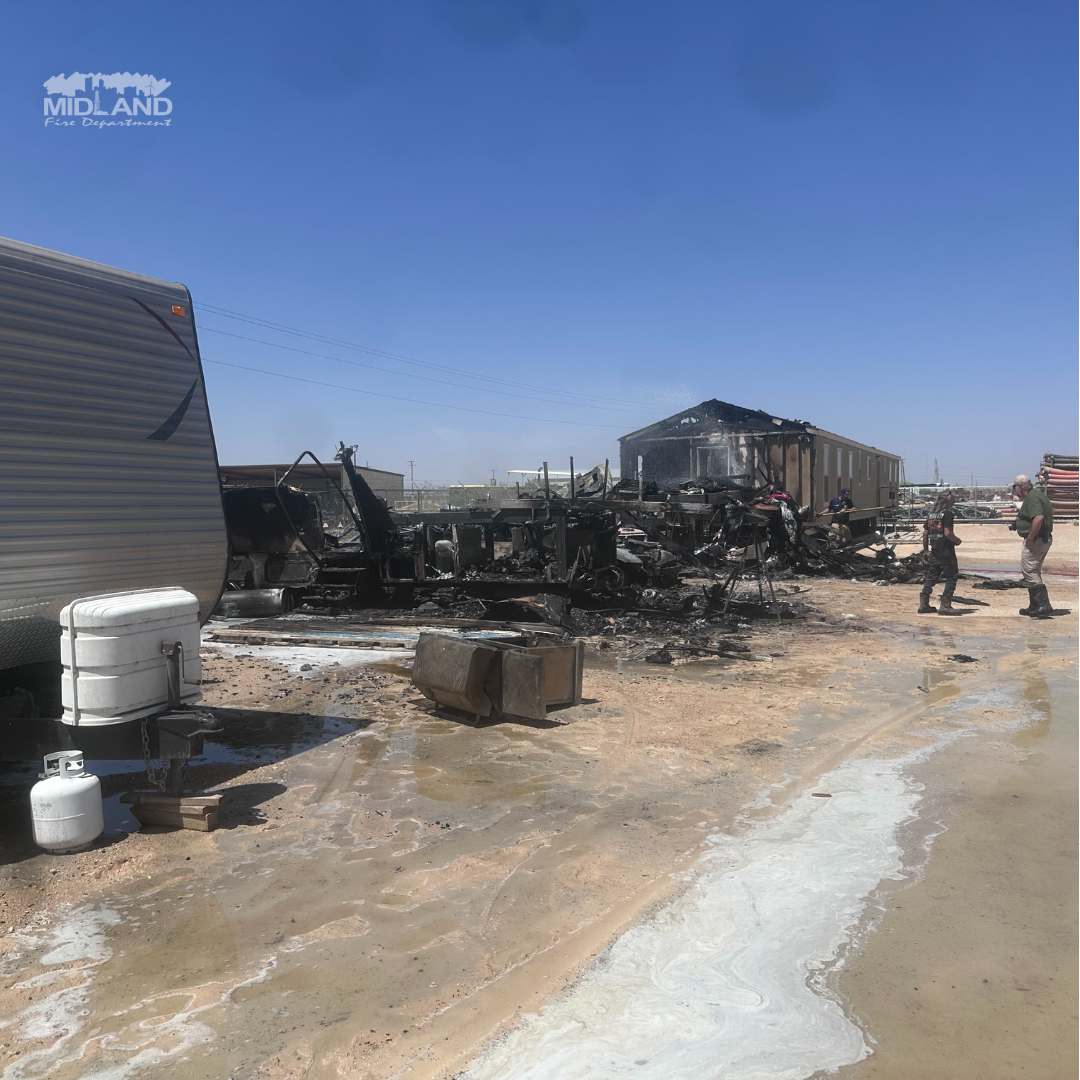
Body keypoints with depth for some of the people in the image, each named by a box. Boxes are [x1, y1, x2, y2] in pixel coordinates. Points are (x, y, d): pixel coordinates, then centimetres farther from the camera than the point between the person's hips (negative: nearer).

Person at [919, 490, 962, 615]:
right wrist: (957, 541, -3)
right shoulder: (947, 514, -12)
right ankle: (945, 605, -1)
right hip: (946, 553, -7)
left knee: (930, 578, 11)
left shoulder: (931, 514, 10)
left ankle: (923, 604, 10)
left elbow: (925, 533, 12)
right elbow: (947, 533, -21)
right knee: (951, 578, 2)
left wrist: (926, 550, 19)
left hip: (934, 552, 7)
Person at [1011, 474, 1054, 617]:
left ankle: (1044, 605, -13)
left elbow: (1038, 518, -32)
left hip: (1035, 541, -11)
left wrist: (1030, 538, -25)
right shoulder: (1038, 494, 16)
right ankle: (1034, 606, 23)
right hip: (1045, 539, 11)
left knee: (1028, 574, -9)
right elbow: (1051, 510, 33)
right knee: (1034, 573, 17)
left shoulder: (1031, 498, -18)